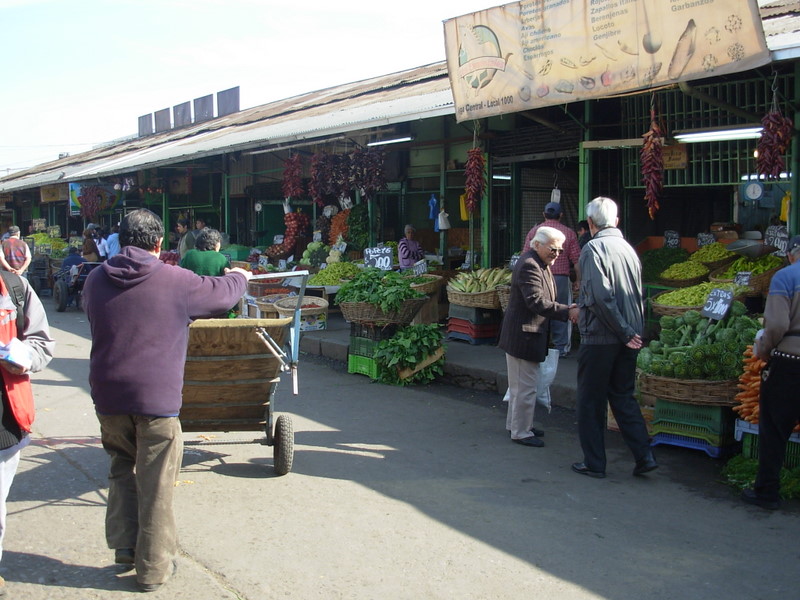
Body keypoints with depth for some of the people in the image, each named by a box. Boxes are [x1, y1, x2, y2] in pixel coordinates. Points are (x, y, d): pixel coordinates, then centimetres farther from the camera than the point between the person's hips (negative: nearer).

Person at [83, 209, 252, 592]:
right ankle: (153, 568, 15)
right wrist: (239, 276, 29)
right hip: (156, 398, -4)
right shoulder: (174, 280, -8)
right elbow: (223, 294, 5)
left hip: (108, 396, 4)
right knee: (156, 486, 6)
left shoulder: (96, 280, 4)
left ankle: (124, 545, 23)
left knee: (122, 468, 25)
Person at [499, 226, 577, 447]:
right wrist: (567, 312, -31)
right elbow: (537, 302, -29)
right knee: (525, 387, -2)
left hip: (530, 334, 11)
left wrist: (565, 308, 2)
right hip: (523, 335, -11)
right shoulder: (528, 266, -21)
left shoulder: (540, 265, 14)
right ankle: (521, 433, 8)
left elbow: (543, 299, 17)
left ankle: (515, 423, 33)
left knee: (519, 385, 21)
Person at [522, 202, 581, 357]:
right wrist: (578, 280, 7)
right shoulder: (569, 233, 1)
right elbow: (577, 261, -1)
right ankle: (562, 348, 10)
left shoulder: (534, 231, 4)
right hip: (561, 279, -1)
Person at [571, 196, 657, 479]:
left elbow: (601, 296, -21)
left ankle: (594, 463, 14)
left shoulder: (593, 248, -12)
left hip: (600, 338, -6)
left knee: (591, 401, 7)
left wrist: (624, 332, -14)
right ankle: (644, 456, 11)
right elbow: (637, 296, 15)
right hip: (628, 339, 6)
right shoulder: (628, 248, 8)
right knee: (623, 396, 17)